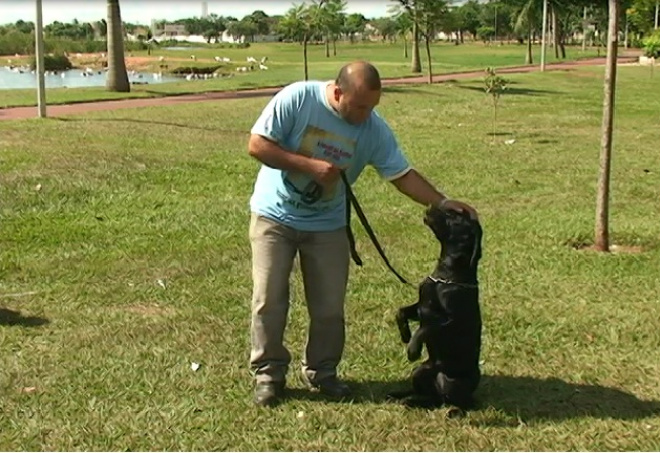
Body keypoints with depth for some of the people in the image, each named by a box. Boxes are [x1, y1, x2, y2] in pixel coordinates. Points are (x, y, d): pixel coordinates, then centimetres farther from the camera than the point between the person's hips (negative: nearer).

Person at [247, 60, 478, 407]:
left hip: (327, 225, 3)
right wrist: (310, 165, -26)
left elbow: (402, 175, -7)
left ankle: (321, 372, 25)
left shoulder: (374, 129, -11)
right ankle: (268, 375, 15)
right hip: (274, 216, -3)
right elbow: (257, 145, -19)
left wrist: (443, 203, -18)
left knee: (329, 306, 5)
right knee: (269, 300, -1)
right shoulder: (296, 99, -21)